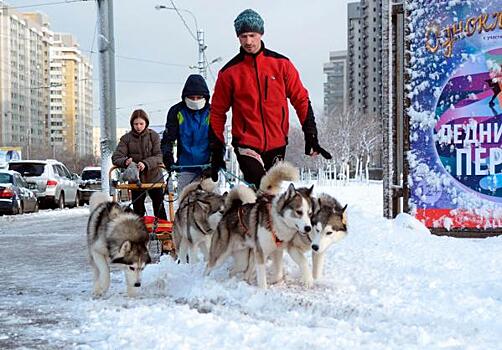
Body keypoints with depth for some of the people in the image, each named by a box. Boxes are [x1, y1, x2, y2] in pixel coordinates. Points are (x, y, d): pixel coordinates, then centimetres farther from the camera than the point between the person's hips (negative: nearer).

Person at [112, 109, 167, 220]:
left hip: (154, 178, 0)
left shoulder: (154, 136, 0)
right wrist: (125, 161, -27)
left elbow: (159, 156, -10)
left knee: (159, 209, 4)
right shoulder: (126, 138, 1)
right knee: (138, 210, 2)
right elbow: (116, 158, -4)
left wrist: (145, 163, -28)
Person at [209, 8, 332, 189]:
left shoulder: (281, 64, 2)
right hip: (246, 145, -2)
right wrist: (216, 150, 3)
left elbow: (301, 100, 6)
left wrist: (311, 136, 0)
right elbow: (217, 112, 6)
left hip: (277, 145, 3)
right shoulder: (229, 72, 0)